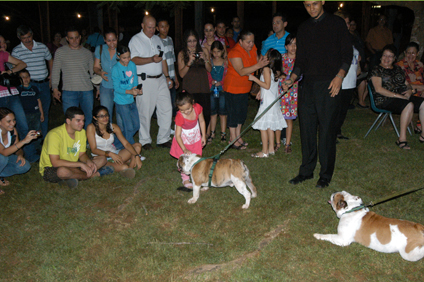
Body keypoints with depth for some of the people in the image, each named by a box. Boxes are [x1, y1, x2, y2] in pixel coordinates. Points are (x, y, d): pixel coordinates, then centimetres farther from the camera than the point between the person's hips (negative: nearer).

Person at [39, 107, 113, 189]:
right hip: (50, 169, -7)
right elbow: (55, 162, -30)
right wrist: (81, 164, -31)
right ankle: (95, 174, -16)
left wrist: (88, 161, -17)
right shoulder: (55, 135, -25)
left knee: (102, 159, -4)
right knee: (63, 171, -43)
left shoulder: (82, 132, -2)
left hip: (72, 166, 7)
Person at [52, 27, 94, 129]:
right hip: (69, 92, -2)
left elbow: (92, 72, 15)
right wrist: (55, 88, 0)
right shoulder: (60, 52, 6)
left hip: (87, 91, 2)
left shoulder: (88, 53, 11)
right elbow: (56, 71, 7)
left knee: (89, 119, 8)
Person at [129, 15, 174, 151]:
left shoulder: (157, 39, 17)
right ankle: (145, 141, 13)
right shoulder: (135, 40, -2)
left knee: (166, 109, 3)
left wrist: (167, 77, 13)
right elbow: (134, 60, -15)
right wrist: (152, 59, -26)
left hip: (160, 79, 6)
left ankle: (163, 139, 14)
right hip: (144, 80, -6)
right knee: (145, 112, -1)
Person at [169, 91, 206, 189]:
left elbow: (202, 121, -4)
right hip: (184, 140, -4)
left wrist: (203, 136, 0)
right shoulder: (180, 116, -35)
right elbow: (178, 135, -32)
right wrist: (184, 149, -38)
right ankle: (185, 180, 22)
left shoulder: (197, 108, -24)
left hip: (195, 138, 4)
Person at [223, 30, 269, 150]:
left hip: (245, 87, 8)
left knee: (242, 112, 14)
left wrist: (261, 61, -17)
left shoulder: (252, 48, 2)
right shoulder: (235, 52, -22)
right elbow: (242, 71, -31)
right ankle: (233, 140, 9)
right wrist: (258, 65, -39)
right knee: (234, 112, -1)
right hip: (233, 87, -8)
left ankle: (237, 136, 27)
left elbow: (255, 61, 7)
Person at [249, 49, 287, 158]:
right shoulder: (276, 71, 10)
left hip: (267, 101, -9)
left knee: (263, 126, -4)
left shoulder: (266, 69, -15)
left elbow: (267, 86, -19)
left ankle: (264, 152, -1)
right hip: (273, 100, 9)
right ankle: (271, 149, 21)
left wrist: (254, 79, -15)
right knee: (270, 126, 15)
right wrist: (261, 91, 23)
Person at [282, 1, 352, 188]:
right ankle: (306, 171, 20)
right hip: (308, 84, 5)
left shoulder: (337, 24, 3)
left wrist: (339, 76, -13)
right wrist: (292, 79, -1)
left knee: (327, 129, -2)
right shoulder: (303, 28, 15)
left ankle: (326, 175, 9)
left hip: (329, 85, -4)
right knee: (306, 128, 7)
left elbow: (347, 53, 1)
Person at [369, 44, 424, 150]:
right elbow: (378, 89, -13)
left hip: (402, 97, 7)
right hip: (385, 100, -7)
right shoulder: (376, 70, 1)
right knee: (409, 105, -33)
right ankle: (402, 139, -32)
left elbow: (407, 84, 24)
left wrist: (409, 91, -3)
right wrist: (399, 96, -18)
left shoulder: (397, 69, 22)